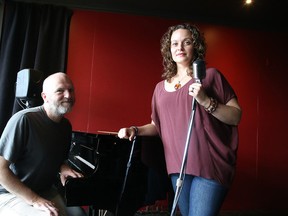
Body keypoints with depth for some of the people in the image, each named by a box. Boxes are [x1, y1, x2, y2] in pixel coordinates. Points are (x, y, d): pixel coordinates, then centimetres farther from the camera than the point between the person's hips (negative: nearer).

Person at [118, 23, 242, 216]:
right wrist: (135, 130, 3)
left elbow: (236, 116, -4)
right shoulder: (161, 87, 13)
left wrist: (206, 101, -18)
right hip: (178, 166, 5)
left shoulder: (210, 75, 0)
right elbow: (158, 125, 20)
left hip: (210, 165, -4)